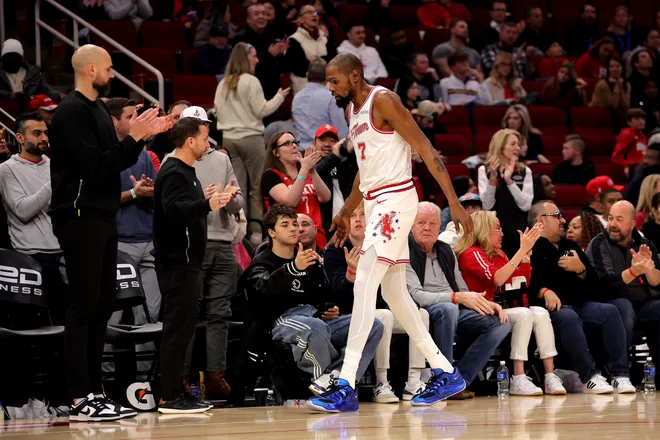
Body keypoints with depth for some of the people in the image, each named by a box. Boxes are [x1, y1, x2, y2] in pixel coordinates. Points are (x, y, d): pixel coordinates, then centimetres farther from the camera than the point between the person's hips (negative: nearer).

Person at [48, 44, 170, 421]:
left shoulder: (98, 109, 17)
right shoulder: (72, 112, -13)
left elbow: (115, 160, 20)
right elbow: (94, 165, -21)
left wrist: (146, 135, 10)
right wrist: (134, 137, -18)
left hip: (102, 217, 10)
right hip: (80, 217, -10)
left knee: (103, 304, 10)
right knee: (84, 306, -8)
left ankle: (95, 392, 15)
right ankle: (82, 400, -7)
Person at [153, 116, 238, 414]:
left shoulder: (184, 172, 19)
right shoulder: (174, 173, -14)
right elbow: (173, 210, -28)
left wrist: (205, 199, 34)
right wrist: (207, 204, -38)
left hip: (186, 261, 11)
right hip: (177, 262, -11)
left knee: (182, 326, 12)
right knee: (178, 327, -11)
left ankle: (177, 392, 16)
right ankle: (169, 397, -11)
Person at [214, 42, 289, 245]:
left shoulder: (223, 84, 11)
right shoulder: (251, 81, -9)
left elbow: (217, 112, 14)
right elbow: (261, 110, -9)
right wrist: (279, 97, 3)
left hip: (228, 138, 6)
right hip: (250, 137, -6)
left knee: (237, 187, 6)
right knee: (257, 186, 0)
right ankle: (256, 230, -3)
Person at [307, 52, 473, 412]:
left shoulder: (383, 100, -12)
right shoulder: (351, 109, 15)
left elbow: (425, 149, -15)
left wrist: (453, 202, -19)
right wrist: (347, 212, 28)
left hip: (395, 198, -10)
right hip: (374, 201, 10)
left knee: (364, 284, -17)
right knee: (393, 292, 12)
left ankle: (346, 387, -21)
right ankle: (445, 374, 20)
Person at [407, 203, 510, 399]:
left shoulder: (445, 251, 18)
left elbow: (463, 291, 22)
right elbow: (415, 295, -18)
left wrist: (486, 303, 1)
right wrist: (458, 297, -27)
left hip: (455, 311, 7)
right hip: (423, 311, -7)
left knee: (501, 323, -10)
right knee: (447, 309, -39)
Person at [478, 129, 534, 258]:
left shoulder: (525, 171, 5)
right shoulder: (484, 170, 2)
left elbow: (526, 205, -7)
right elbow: (487, 205, -7)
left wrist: (509, 180, -16)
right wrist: (493, 177, -18)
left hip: (518, 233, 1)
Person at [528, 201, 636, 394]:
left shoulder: (570, 246, 24)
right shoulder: (530, 248, 2)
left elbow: (594, 283, 18)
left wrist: (580, 269, -1)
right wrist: (544, 292, -29)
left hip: (578, 305, 7)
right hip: (548, 309, -6)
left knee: (610, 311, -18)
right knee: (568, 316, -37)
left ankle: (620, 376, -25)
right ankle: (590, 377, -38)